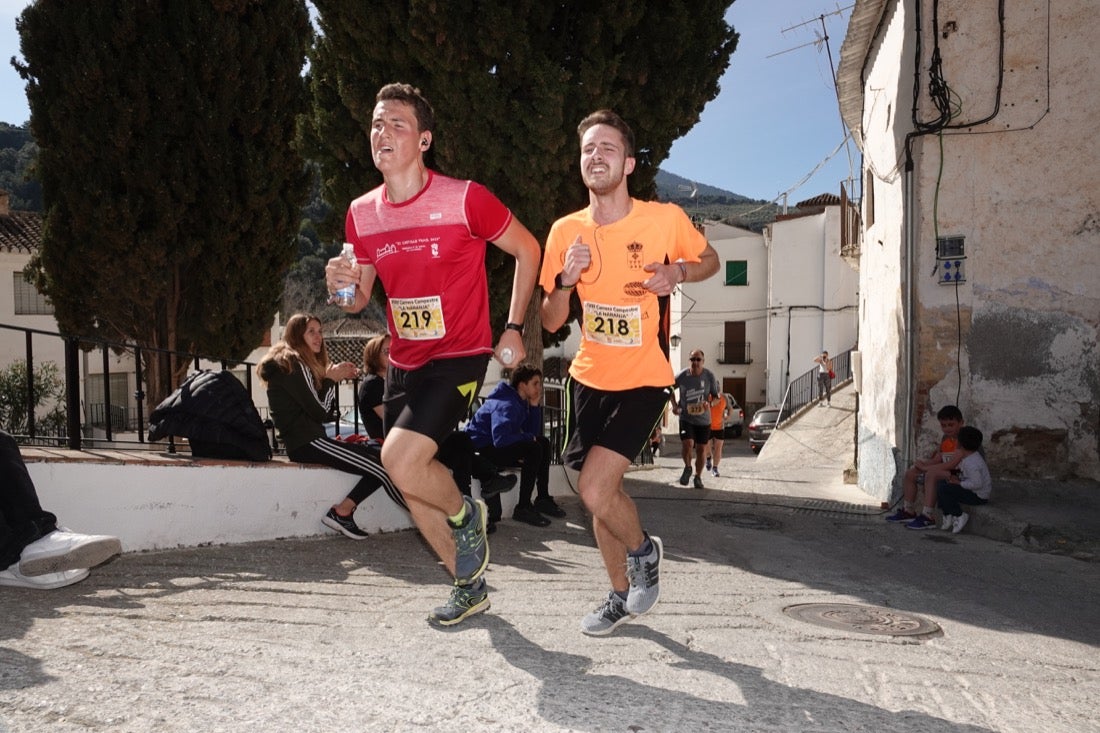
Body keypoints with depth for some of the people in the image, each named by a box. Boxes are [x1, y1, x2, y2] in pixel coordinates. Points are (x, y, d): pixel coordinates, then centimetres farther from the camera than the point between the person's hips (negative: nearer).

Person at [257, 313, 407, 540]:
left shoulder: (298, 363, 21)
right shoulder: (293, 364, -7)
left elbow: (326, 413, 15)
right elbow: (320, 412, -13)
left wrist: (337, 377, 6)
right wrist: (330, 380, 0)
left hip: (308, 440, 10)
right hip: (306, 443, -10)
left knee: (382, 457, -4)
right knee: (382, 468, -16)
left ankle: (342, 512, -7)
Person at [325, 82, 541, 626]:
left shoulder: (465, 199, -14)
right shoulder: (361, 214, 3)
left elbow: (528, 251, -1)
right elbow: (360, 300, 13)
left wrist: (514, 329, -5)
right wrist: (343, 286, -11)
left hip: (460, 357, -6)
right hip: (403, 362, 7)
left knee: (401, 459, -24)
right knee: (412, 489, 11)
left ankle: (465, 514, 10)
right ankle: (469, 587, 31)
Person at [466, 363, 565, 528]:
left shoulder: (521, 401, 9)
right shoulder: (506, 405, -23)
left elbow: (532, 433, 5)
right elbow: (500, 439, -36)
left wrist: (535, 406, -4)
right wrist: (529, 438, -21)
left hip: (497, 444, 11)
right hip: (482, 447, -11)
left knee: (543, 443, 8)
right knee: (533, 450, -25)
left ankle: (543, 499, 11)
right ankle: (523, 508, -19)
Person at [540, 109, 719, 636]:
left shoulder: (666, 218, -12)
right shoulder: (566, 231, -3)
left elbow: (710, 261, 7)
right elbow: (551, 322, 1)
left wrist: (678, 272, -15)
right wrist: (566, 281, -19)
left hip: (642, 381, -4)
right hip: (588, 379, 5)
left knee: (594, 489, -17)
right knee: (601, 493, 14)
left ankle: (643, 550, 16)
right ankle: (621, 595, 36)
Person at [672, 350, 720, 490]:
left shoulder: (709, 376, -8)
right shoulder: (682, 376, -9)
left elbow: (716, 396, 0)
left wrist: (709, 403, -22)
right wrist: (674, 405, 0)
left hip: (703, 419, 1)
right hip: (686, 418, -1)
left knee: (701, 448, 7)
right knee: (687, 444, -19)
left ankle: (698, 477, 28)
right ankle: (687, 468, 11)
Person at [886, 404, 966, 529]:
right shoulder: (945, 439, 15)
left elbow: (952, 464, -25)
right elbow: (937, 459, 15)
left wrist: (926, 467, -20)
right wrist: (924, 464, -8)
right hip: (944, 472, 10)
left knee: (931, 474, -36)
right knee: (910, 473, 6)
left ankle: (927, 517, -37)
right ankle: (908, 511, 11)